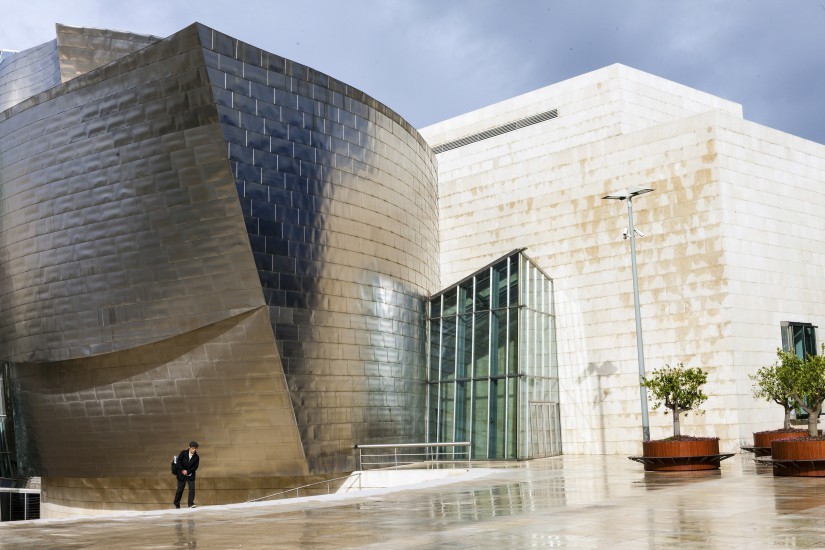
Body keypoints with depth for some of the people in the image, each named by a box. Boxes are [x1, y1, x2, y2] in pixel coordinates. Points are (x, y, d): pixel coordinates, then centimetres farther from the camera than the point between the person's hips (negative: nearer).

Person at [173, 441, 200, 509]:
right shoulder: (183, 453, -5)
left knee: (192, 488, -13)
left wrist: (187, 471, -16)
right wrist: (182, 470, -15)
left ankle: (191, 503, -10)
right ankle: (177, 504, 21)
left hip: (190, 475, 1)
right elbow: (179, 461, -8)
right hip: (181, 474, -1)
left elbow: (195, 467, -6)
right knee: (180, 489, 5)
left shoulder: (196, 457, -2)